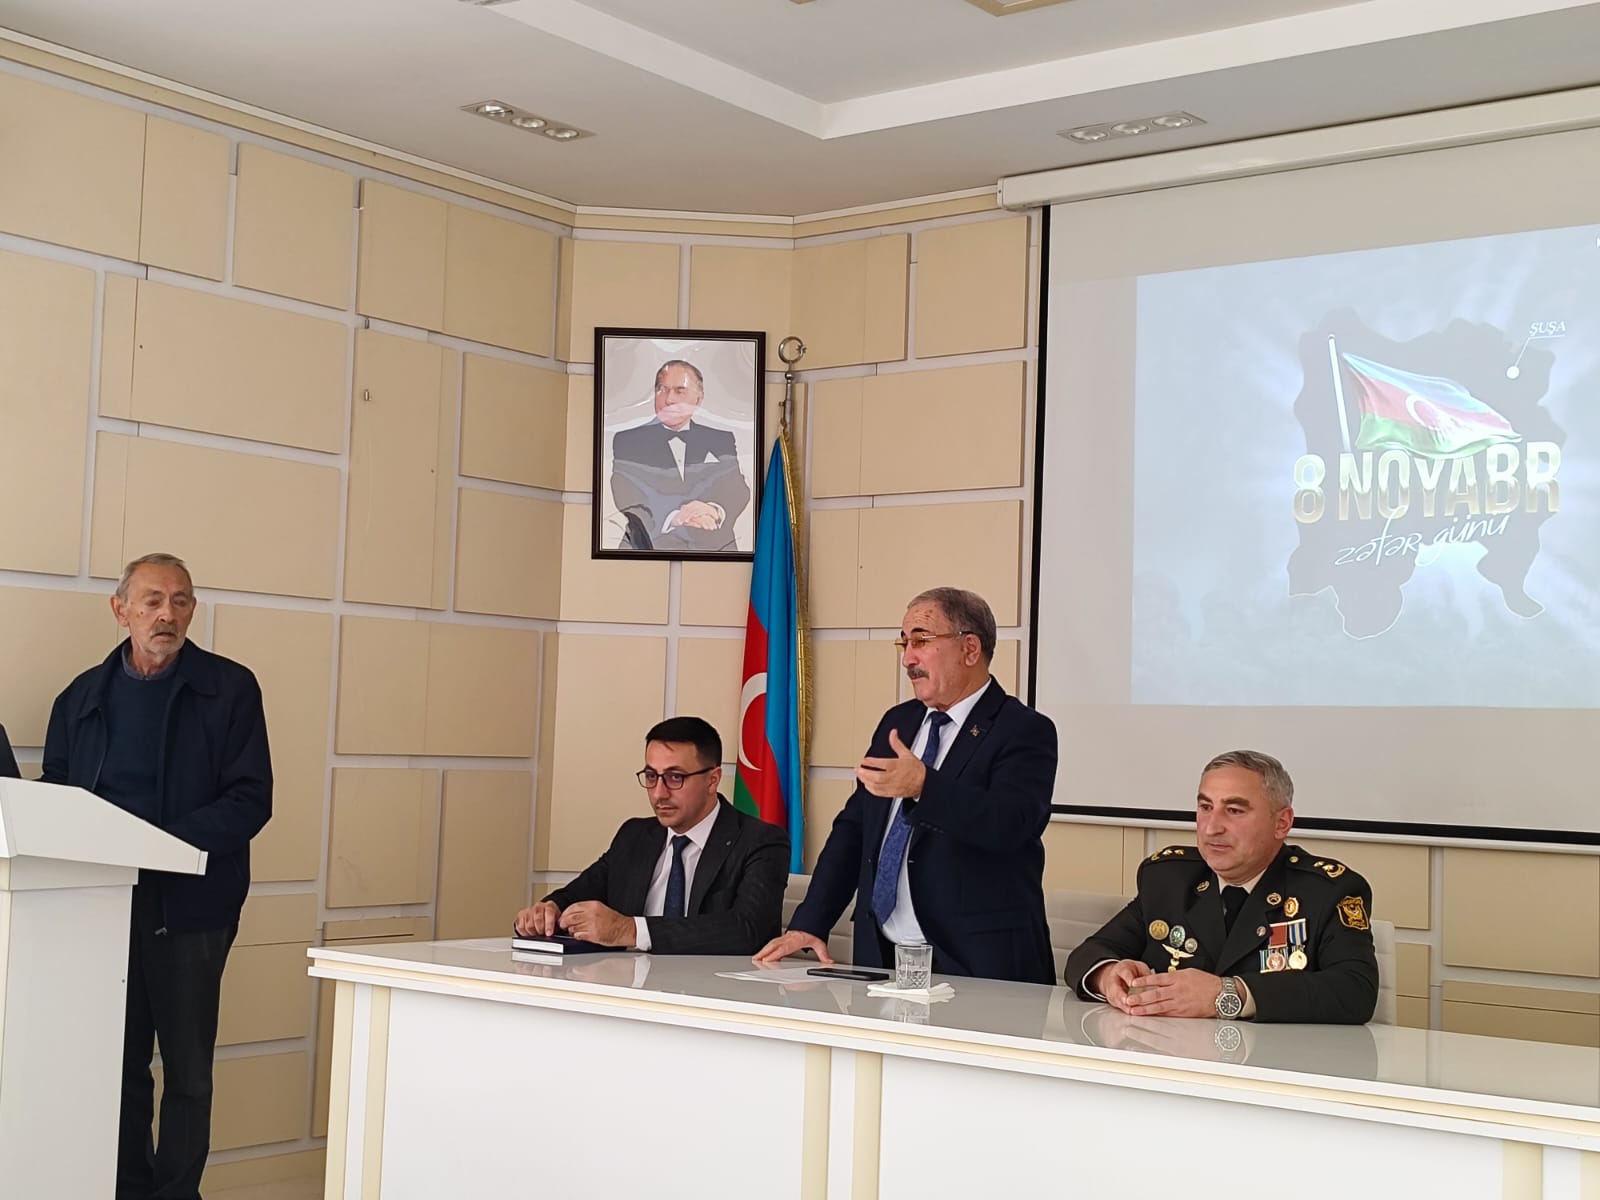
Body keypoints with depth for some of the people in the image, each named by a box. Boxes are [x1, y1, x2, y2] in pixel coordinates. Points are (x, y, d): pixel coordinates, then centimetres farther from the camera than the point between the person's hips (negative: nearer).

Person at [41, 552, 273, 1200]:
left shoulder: (229, 688, 0)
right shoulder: (83, 696, 12)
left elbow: (251, 800, -6)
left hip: (188, 904, -3)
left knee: (187, 1069, 2)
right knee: (120, 1062, 10)